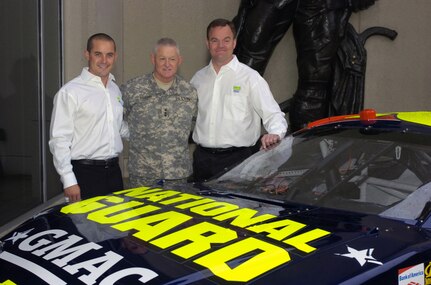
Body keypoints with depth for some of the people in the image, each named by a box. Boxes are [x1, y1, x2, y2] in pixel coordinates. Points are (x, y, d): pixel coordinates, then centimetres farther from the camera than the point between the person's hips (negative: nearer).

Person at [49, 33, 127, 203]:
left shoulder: (115, 89, 12)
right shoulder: (70, 92, -10)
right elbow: (59, 140, -13)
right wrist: (69, 181, -16)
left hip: (113, 171, 7)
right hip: (85, 174, -6)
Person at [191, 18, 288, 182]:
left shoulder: (250, 77, 0)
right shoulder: (198, 78, 14)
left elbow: (274, 115, -6)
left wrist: (275, 134, -26)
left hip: (238, 159, -4)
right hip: (202, 159, 4)